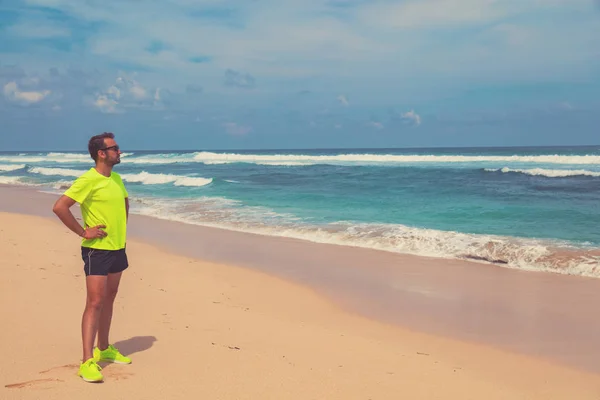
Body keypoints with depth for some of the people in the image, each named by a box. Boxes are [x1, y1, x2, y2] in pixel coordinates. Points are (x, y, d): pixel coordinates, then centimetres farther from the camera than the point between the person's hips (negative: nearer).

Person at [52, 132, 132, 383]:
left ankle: (103, 349, 30)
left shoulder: (116, 178, 9)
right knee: (95, 302, -10)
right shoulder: (88, 180, -17)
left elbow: (125, 201, 29)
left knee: (109, 298, 16)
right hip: (97, 249, -8)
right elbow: (59, 207, -24)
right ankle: (87, 361, -7)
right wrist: (83, 232, -19)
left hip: (118, 248, 8)